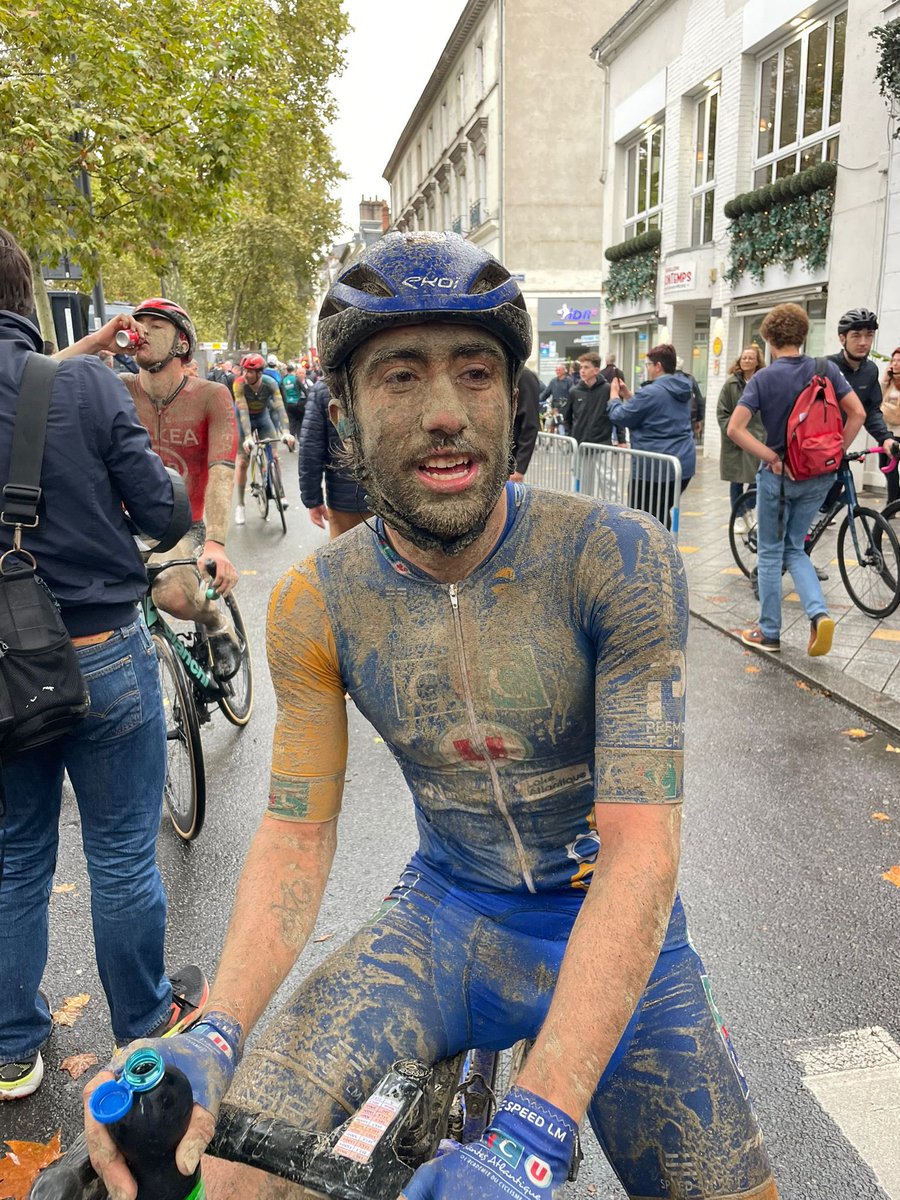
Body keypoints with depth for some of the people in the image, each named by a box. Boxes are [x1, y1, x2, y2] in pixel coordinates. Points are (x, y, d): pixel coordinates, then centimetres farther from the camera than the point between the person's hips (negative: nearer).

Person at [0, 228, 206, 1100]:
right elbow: (163, 513, -12)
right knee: (122, 854, 14)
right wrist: (180, 511, 10)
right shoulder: (86, 385, -14)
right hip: (101, 655, -3)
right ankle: (145, 1025, 34)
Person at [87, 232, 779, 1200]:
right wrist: (211, 1037, -23)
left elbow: (642, 847, -25)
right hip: (445, 913, 1)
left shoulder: (619, 557, -21)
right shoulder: (314, 604, -11)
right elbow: (295, 832, -6)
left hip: (609, 930, 0)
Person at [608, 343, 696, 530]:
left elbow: (619, 416, -7)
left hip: (654, 466, -8)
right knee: (662, 513, 19)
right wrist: (627, 394, 18)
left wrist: (615, 394, 10)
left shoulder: (651, 392, -16)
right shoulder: (682, 390, 12)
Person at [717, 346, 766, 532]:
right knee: (737, 480, 4)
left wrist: (767, 436, -4)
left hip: (759, 440, 0)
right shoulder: (731, 383, 2)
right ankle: (739, 517, 14)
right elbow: (722, 412, 1)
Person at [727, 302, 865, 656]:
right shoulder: (826, 369, -2)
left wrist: (772, 458, -15)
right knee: (794, 549, 18)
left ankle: (769, 633, 16)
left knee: (770, 553, 10)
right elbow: (857, 414, -5)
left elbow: (735, 429, -21)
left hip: (779, 475, -4)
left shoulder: (763, 379, -11)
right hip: (819, 477, 4)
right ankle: (819, 614, -2)